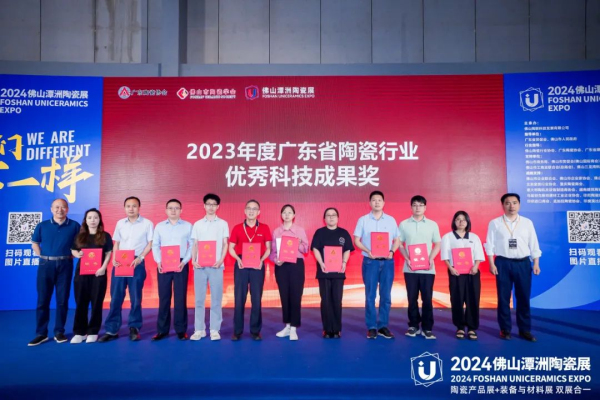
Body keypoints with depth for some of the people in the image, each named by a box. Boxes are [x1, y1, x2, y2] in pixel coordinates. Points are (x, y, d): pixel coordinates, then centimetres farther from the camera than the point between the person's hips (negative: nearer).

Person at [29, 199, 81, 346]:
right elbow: (34, 243, 16)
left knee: (62, 299, 4)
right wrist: (41, 256, 4)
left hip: (65, 265, -1)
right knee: (43, 299, 3)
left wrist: (71, 255, -3)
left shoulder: (74, 226, 1)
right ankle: (41, 333, 12)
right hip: (46, 265, 1)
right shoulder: (42, 226, 5)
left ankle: (59, 332, 14)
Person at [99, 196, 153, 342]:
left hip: (137, 264, -3)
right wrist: (114, 259, -2)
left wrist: (139, 258, -13)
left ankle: (134, 328, 13)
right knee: (115, 297, 3)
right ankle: (111, 330, 9)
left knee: (135, 298, 2)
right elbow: (116, 243, 14)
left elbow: (150, 244, -1)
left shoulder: (147, 224, 1)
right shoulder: (120, 223, 12)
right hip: (119, 263, 3)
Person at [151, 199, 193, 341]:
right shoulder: (159, 226, 10)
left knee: (180, 297, 1)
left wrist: (184, 261, -10)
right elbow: (155, 245, 6)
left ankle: (181, 330, 10)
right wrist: (158, 261, -8)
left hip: (181, 265, -1)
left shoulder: (188, 226, 5)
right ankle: (162, 330, 13)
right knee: (163, 297, 4)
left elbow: (192, 246, 2)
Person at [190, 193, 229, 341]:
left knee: (216, 299, 1)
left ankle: (215, 329, 8)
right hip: (200, 265, 1)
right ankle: (199, 329, 11)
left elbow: (225, 244, 4)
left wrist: (221, 260, -10)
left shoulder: (223, 224, 7)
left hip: (216, 266, -1)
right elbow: (195, 245, 10)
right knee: (199, 298, 3)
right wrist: (193, 261, -5)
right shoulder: (197, 224, 11)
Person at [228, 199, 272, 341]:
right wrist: (238, 259, -12)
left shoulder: (264, 228, 3)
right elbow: (231, 248, 6)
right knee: (239, 298, 2)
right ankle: (237, 331, 12)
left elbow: (268, 248, 5)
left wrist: (262, 260, -12)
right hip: (241, 264, 0)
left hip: (258, 265, 0)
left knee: (257, 299, 4)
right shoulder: (237, 228, 4)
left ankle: (256, 331, 13)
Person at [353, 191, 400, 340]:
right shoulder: (363, 220, 3)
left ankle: (383, 326, 15)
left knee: (386, 296, 5)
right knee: (370, 296, 1)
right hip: (370, 261, -1)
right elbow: (357, 240, 1)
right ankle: (371, 327, 9)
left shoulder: (391, 220, 7)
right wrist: (368, 252, -14)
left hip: (387, 261, 2)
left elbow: (397, 240, 9)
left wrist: (391, 251, -10)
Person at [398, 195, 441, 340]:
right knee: (412, 298, 5)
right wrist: (407, 259, -9)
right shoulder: (404, 224, 5)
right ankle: (413, 326, 17)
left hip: (427, 268, 0)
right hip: (410, 268, 0)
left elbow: (438, 244, 7)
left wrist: (431, 259, -9)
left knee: (427, 299, 1)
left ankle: (427, 328, 10)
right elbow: (400, 244, 6)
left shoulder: (432, 224, 5)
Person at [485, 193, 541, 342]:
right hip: (503, 263, -2)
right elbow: (490, 245, 0)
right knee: (503, 297, 5)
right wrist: (492, 264, -6)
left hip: (523, 263, 2)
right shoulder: (495, 223, 1)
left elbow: (534, 244, 8)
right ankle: (505, 329, 17)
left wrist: (536, 263, 2)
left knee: (523, 297, 7)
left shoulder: (527, 222, 7)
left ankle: (525, 330, 20)